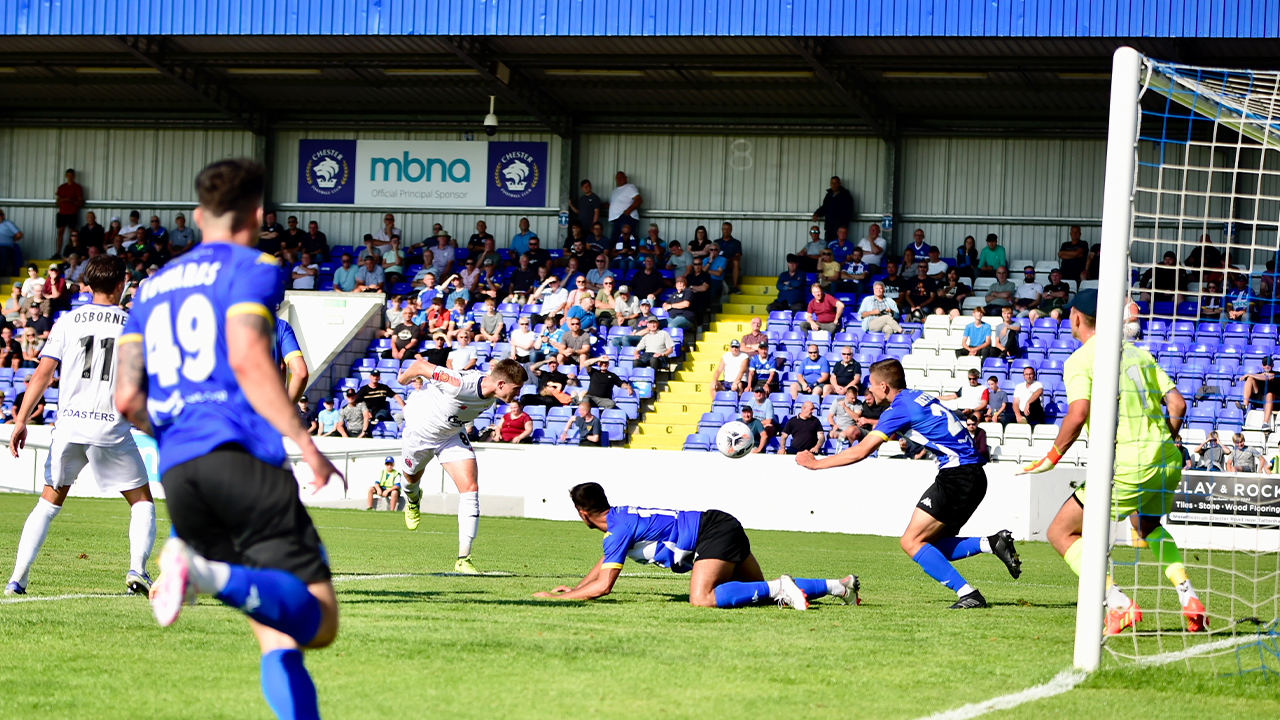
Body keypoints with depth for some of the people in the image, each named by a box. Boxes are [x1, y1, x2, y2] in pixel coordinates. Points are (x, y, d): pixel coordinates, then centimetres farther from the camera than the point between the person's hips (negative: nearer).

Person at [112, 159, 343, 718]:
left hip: (177, 474, 7)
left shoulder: (153, 288, 24)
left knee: (276, 636, 8)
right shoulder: (252, 268, 5)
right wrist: (304, 443, -13)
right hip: (244, 460, -7)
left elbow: (127, 400, 16)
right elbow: (248, 360, -12)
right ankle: (209, 575, -37)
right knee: (317, 621, -13)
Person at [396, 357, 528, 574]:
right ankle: (413, 499, 63)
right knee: (412, 476, 23)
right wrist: (405, 378, -5)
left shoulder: (493, 394, -20)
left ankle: (463, 559, -10)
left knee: (470, 487, -13)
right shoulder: (460, 384, -42)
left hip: (452, 435, 4)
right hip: (420, 428, -4)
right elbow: (420, 365, -28)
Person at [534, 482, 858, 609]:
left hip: (715, 531, -10)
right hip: (726, 527, 10)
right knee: (761, 592, 14)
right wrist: (574, 587, 31)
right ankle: (838, 585, 11)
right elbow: (606, 561, 36)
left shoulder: (619, 529, -13)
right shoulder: (618, 516, 16)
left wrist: (556, 597, -7)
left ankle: (780, 588, -27)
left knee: (701, 599, -29)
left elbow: (603, 586, -15)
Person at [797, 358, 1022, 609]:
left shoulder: (899, 408, -10)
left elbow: (861, 452, -11)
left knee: (911, 542, -10)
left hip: (958, 475, -9)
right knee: (931, 546, 12)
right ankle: (992, 543, 0)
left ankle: (968, 594, -16)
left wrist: (816, 463, -2)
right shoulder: (916, 398, 16)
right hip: (973, 475, 9)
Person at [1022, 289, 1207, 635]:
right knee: (1148, 527, 34)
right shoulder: (1138, 353, 15)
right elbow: (1177, 404, 11)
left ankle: (1118, 604, -12)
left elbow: (1079, 413, -19)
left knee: (1061, 533, 4)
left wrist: (1051, 458, -8)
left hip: (1126, 467, -7)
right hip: (1167, 462, 7)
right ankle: (1188, 597, 15)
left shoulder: (1080, 360, -4)